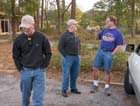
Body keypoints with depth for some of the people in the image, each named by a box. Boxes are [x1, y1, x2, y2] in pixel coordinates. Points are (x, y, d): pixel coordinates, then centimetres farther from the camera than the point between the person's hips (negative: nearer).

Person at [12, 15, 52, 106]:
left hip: (39, 71, -2)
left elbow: (48, 53, 2)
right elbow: (15, 56, 6)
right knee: (25, 95, 17)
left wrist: (43, 66, -3)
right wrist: (20, 68, 1)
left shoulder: (42, 37, -8)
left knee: (38, 98, -2)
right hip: (25, 71, 2)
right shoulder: (19, 39, -5)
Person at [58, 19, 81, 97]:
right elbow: (60, 47, -12)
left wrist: (78, 53, 14)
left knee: (75, 74, 13)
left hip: (76, 57, 7)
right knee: (66, 74, -1)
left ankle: (73, 88, 26)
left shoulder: (75, 35, 12)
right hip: (68, 58, -7)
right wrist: (66, 56, -12)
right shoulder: (64, 35, -10)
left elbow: (79, 44, 24)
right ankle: (64, 90, 9)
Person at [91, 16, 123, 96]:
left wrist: (112, 55, -12)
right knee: (95, 68, 4)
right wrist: (97, 31, 1)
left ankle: (107, 88, 20)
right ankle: (95, 86, 19)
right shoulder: (105, 30, 8)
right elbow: (97, 38, 20)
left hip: (109, 53, -4)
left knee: (108, 71, 5)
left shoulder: (118, 32, -5)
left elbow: (119, 46, -8)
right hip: (100, 51, 5)